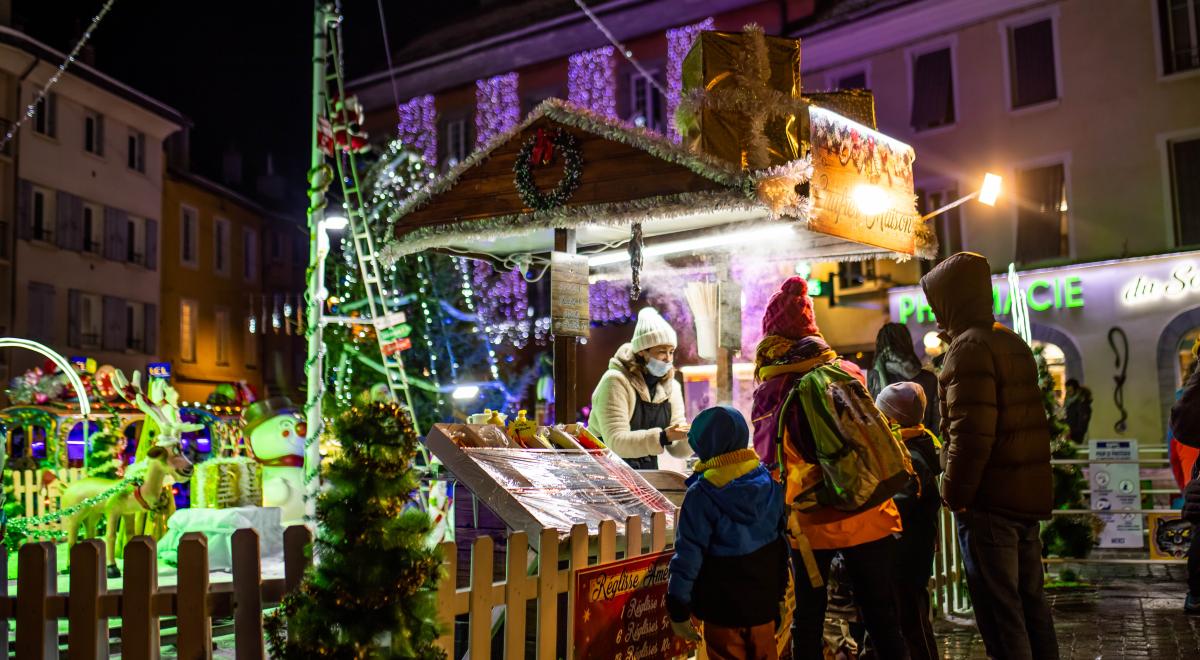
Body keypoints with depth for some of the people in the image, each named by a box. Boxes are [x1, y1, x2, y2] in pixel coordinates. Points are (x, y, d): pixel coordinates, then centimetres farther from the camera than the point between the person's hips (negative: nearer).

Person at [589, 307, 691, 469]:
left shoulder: (670, 386, 4)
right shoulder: (615, 382, -15)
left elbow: (676, 449, 3)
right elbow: (616, 442, -25)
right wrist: (663, 437, -35)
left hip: (647, 473, 6)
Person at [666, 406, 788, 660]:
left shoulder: (702, 494, -18)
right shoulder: (770, 482, -3)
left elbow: (688, 555, -17)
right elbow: (784, 541, 7)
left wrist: (678, 609, -9)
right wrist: (779, 590, 19)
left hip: (723, 606, -5)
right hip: (764, 601, 5)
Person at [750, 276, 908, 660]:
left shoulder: (772, 391, -10)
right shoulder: (849, 371, -2)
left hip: (812, 522, -2)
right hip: (868, 515, 2)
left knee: (809, 617, 12)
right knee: (881, 615, 12)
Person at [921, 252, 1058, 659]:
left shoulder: (968, 347, -15)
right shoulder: (1012, 342, 14)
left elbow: (970, 433, -23)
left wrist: (955, 494, -14)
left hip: (989, 502, -9)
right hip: (1028, 496, 9)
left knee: (998, 610, -2)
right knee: (1030, 600, 17)